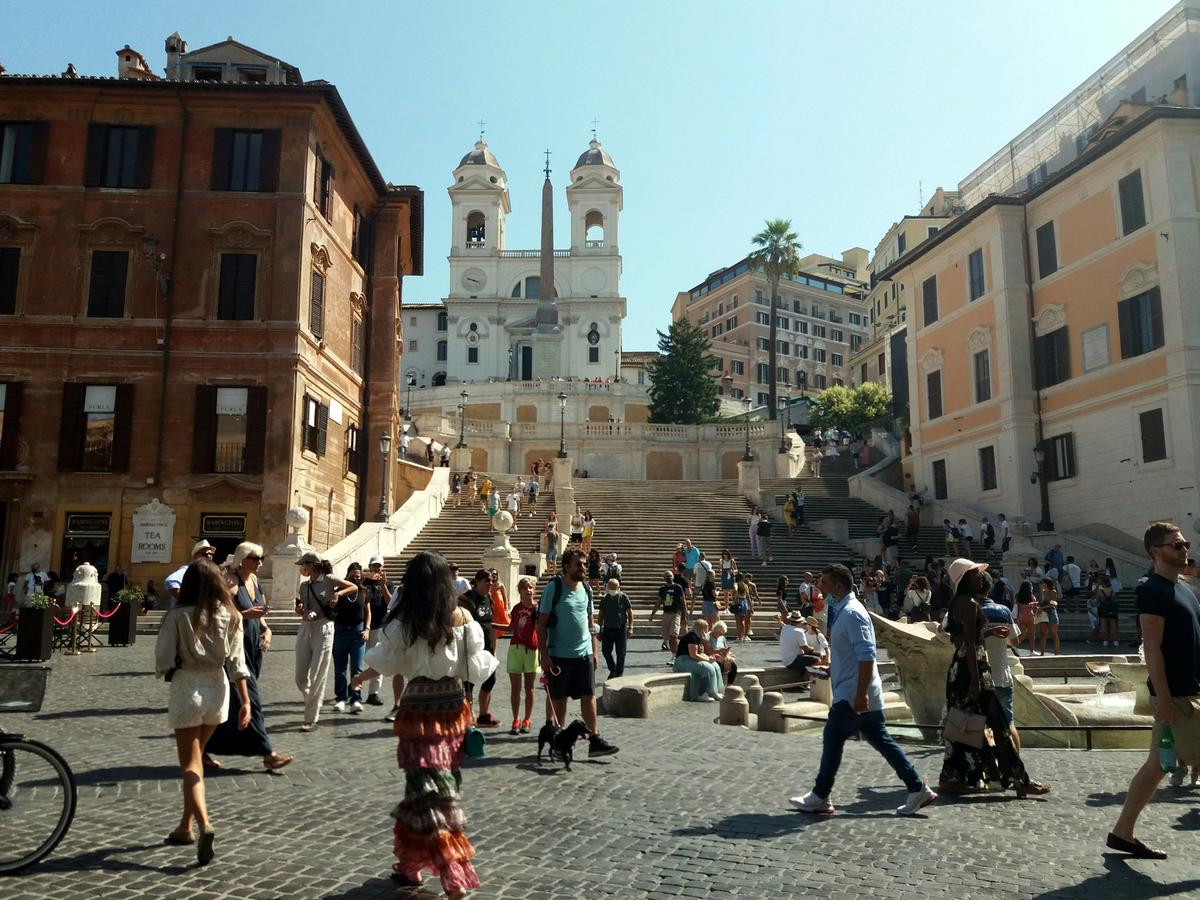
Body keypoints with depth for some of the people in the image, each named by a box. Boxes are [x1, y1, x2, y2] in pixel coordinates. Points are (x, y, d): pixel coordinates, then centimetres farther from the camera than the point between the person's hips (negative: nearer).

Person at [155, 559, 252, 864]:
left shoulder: (178, 615, -12)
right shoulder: (230, 616, -1)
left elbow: (163, 661, -9)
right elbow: (236, 662, -1)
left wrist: (170, 673, 14)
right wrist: (245, 701, 0)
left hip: (187, 688, -4)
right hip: (218, 689, 4)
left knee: (190, 765, 2)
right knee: (195, 758, 21)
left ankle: (204, 826, -17)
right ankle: (185, 826, 30)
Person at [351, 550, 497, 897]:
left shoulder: (403, 620, -10)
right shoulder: (462, 617, -6)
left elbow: (385, 663, 1)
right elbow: (476, 667, -2)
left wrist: (363, 676, 22)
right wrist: (490, 660, 21)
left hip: (418, 709, -2)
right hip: (453, 705, 3)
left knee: (428, 788, 3)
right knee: (445, 784, 16)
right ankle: (410, 863, 30)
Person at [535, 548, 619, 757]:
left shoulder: (586, 589, 9)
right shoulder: (553, 588, -8)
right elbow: (541, 624, -8)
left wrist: (594, 650, 11)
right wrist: (544, 654, -13)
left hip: (584, 653, 4)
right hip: (559, 654, -4)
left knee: (589, 696, 1)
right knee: (558, 700, 6)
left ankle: (595, 740, 5)